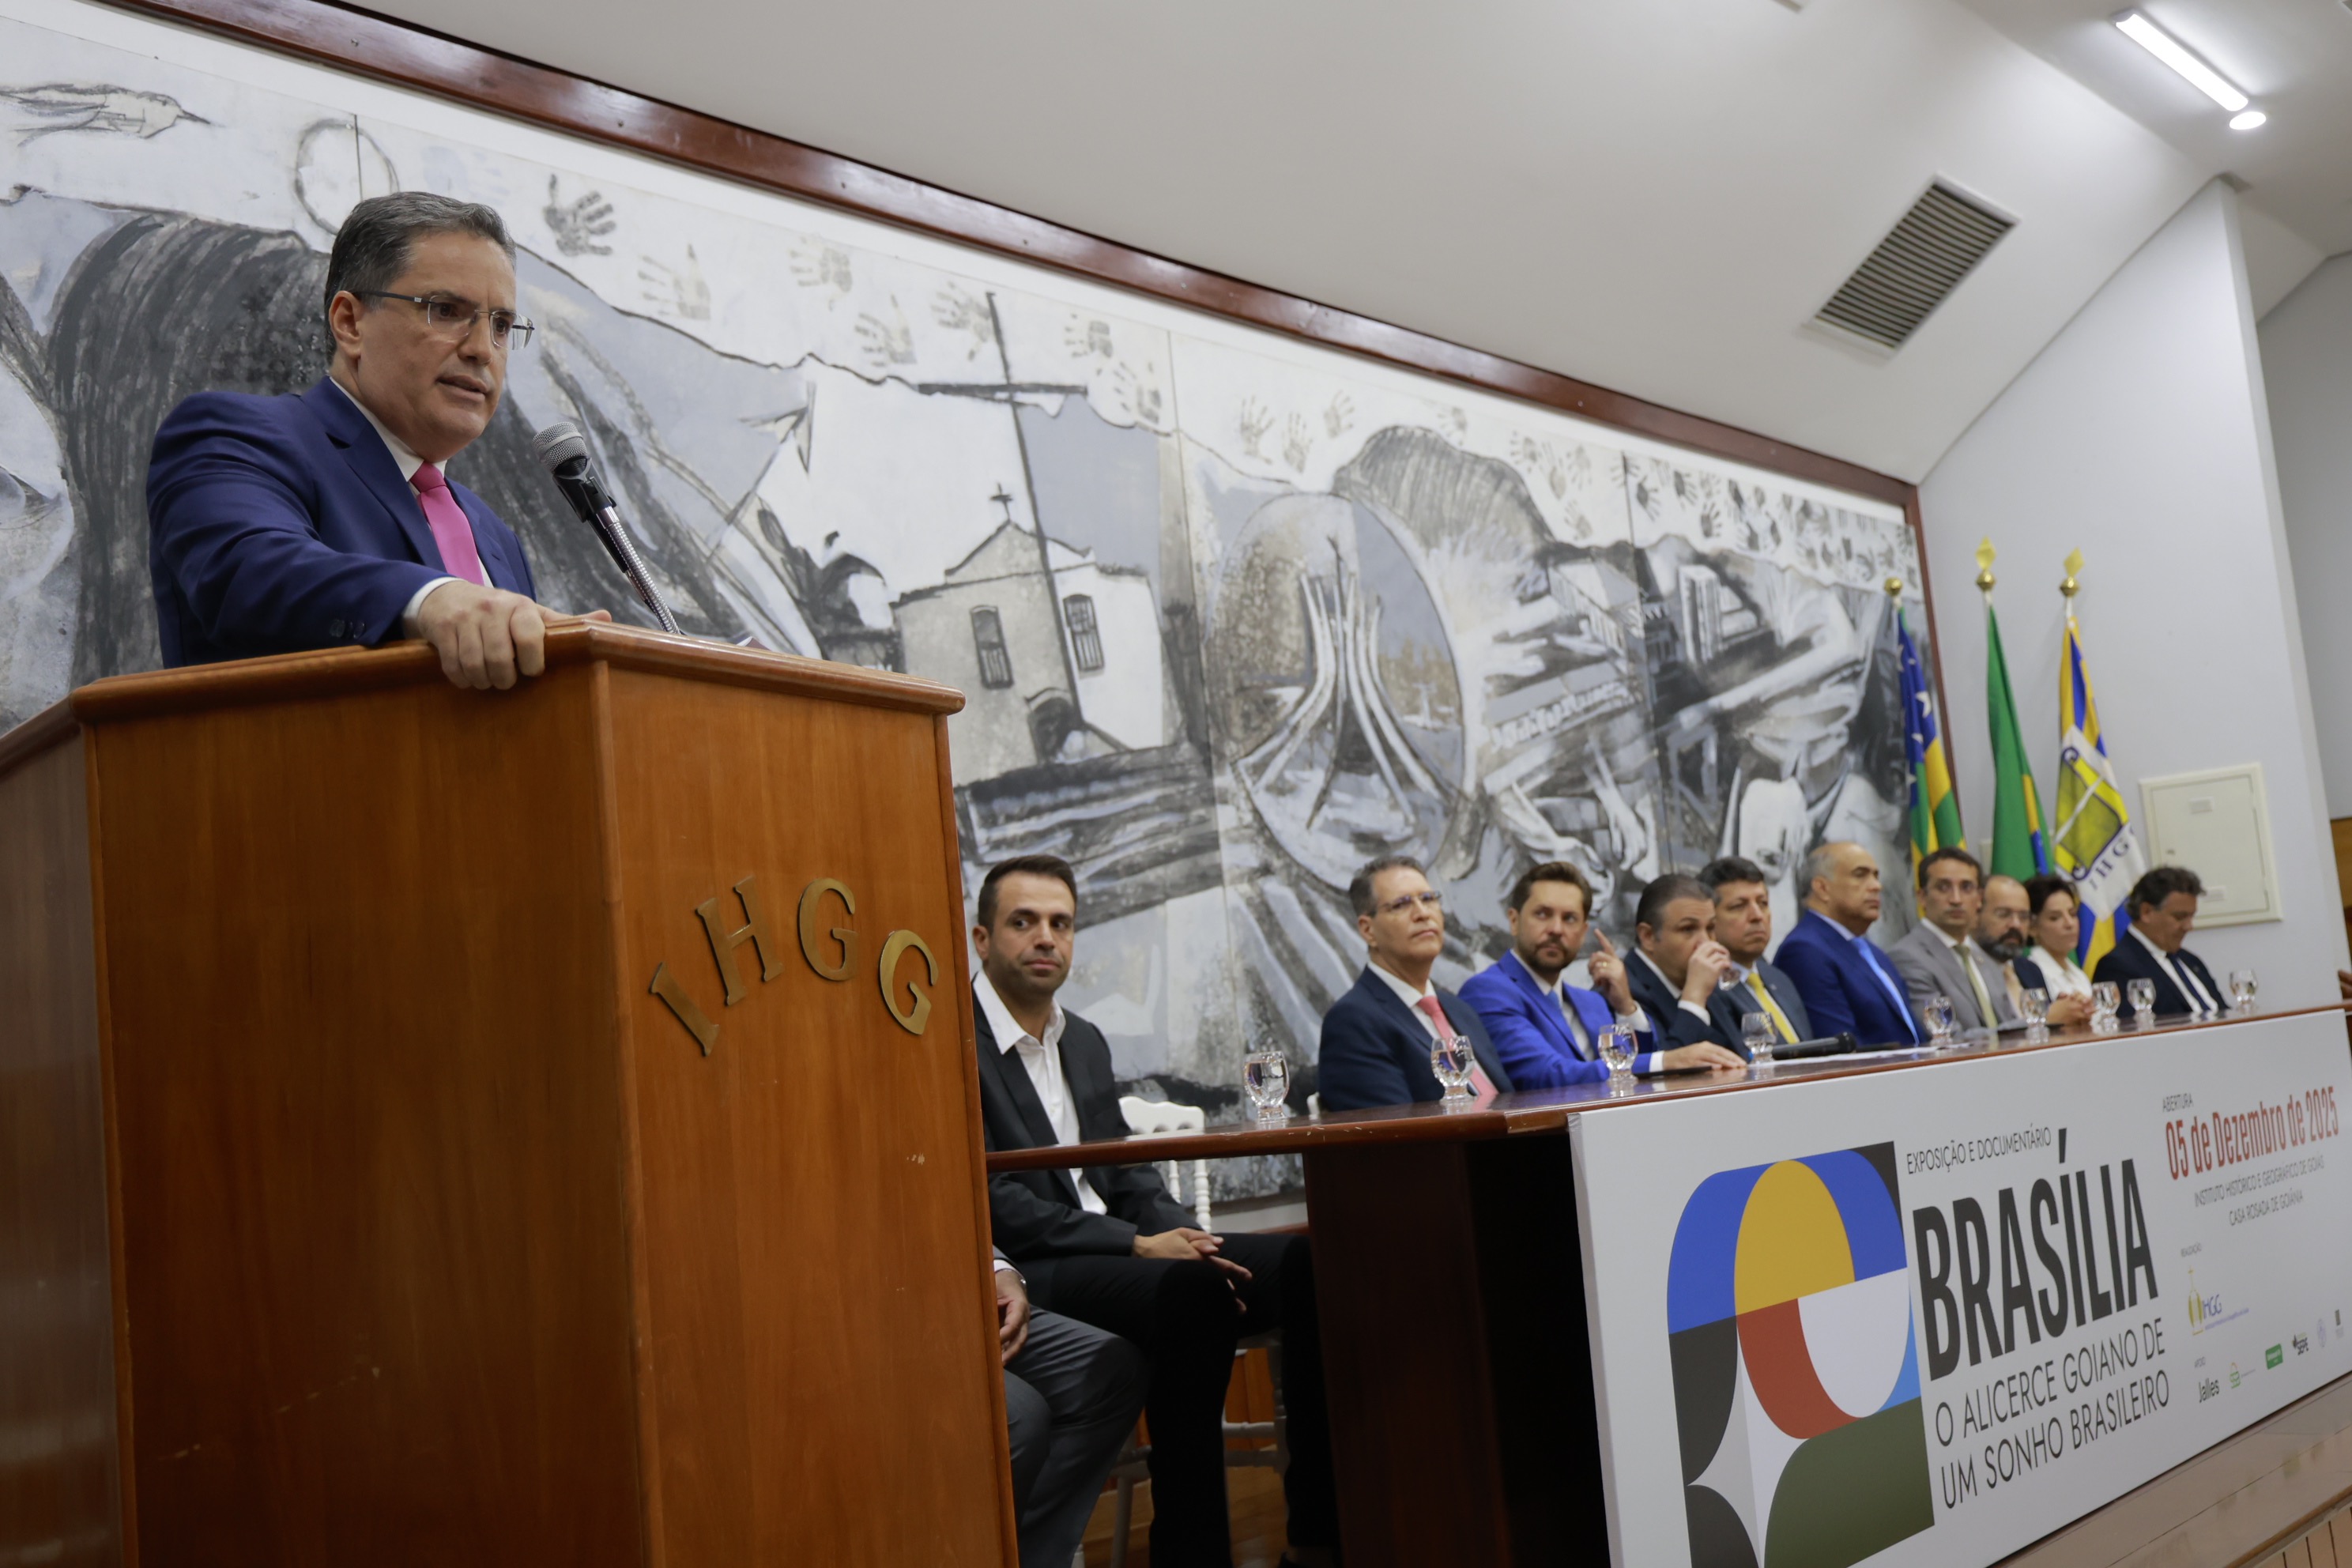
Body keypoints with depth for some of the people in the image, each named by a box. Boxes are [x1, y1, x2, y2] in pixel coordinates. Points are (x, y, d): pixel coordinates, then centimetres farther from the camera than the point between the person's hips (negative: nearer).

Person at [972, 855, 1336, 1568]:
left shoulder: (1084, 1041, 18)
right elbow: (991, 1200, -15)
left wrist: (1186, 1239, -4)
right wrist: (1139, 1245, -19)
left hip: (1116, 1248, 8)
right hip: (1024, 1272, -8)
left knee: (1310, 1264, -13)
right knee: (1191, 1292, -35)